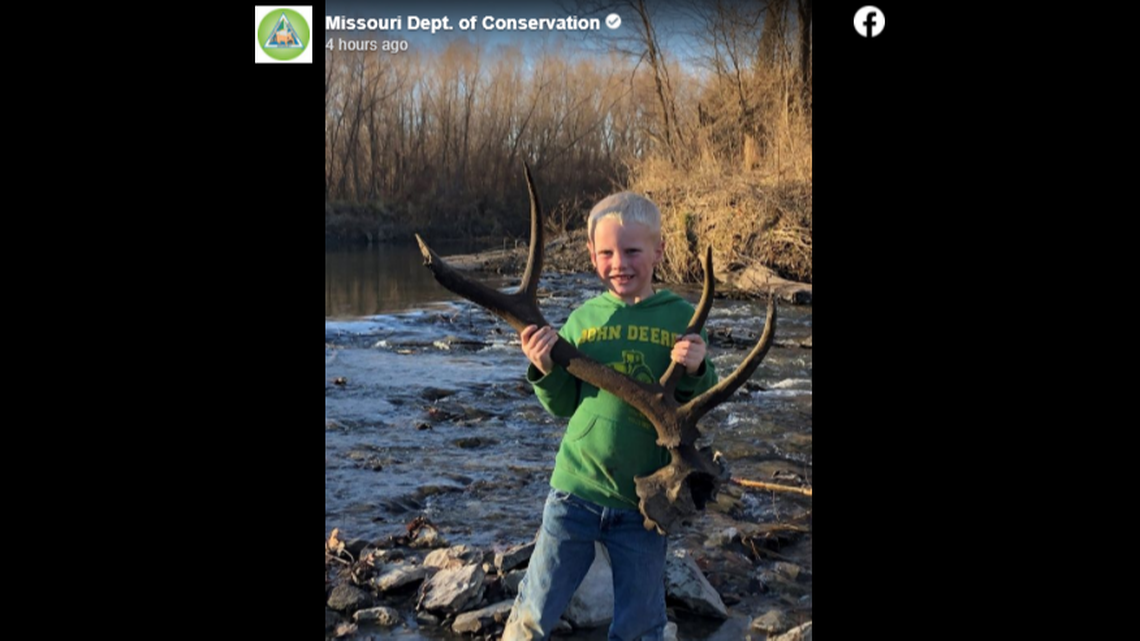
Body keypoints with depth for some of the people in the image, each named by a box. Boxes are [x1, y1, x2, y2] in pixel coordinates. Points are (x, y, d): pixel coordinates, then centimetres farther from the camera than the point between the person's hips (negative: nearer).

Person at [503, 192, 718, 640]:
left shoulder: (683, 318, -5)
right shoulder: (583, 319, -2)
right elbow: (563, 405, 5)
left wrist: (695, 373, -20)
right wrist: (545, 369, -15)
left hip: (644, 499, -1)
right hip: (576, 488, 1)